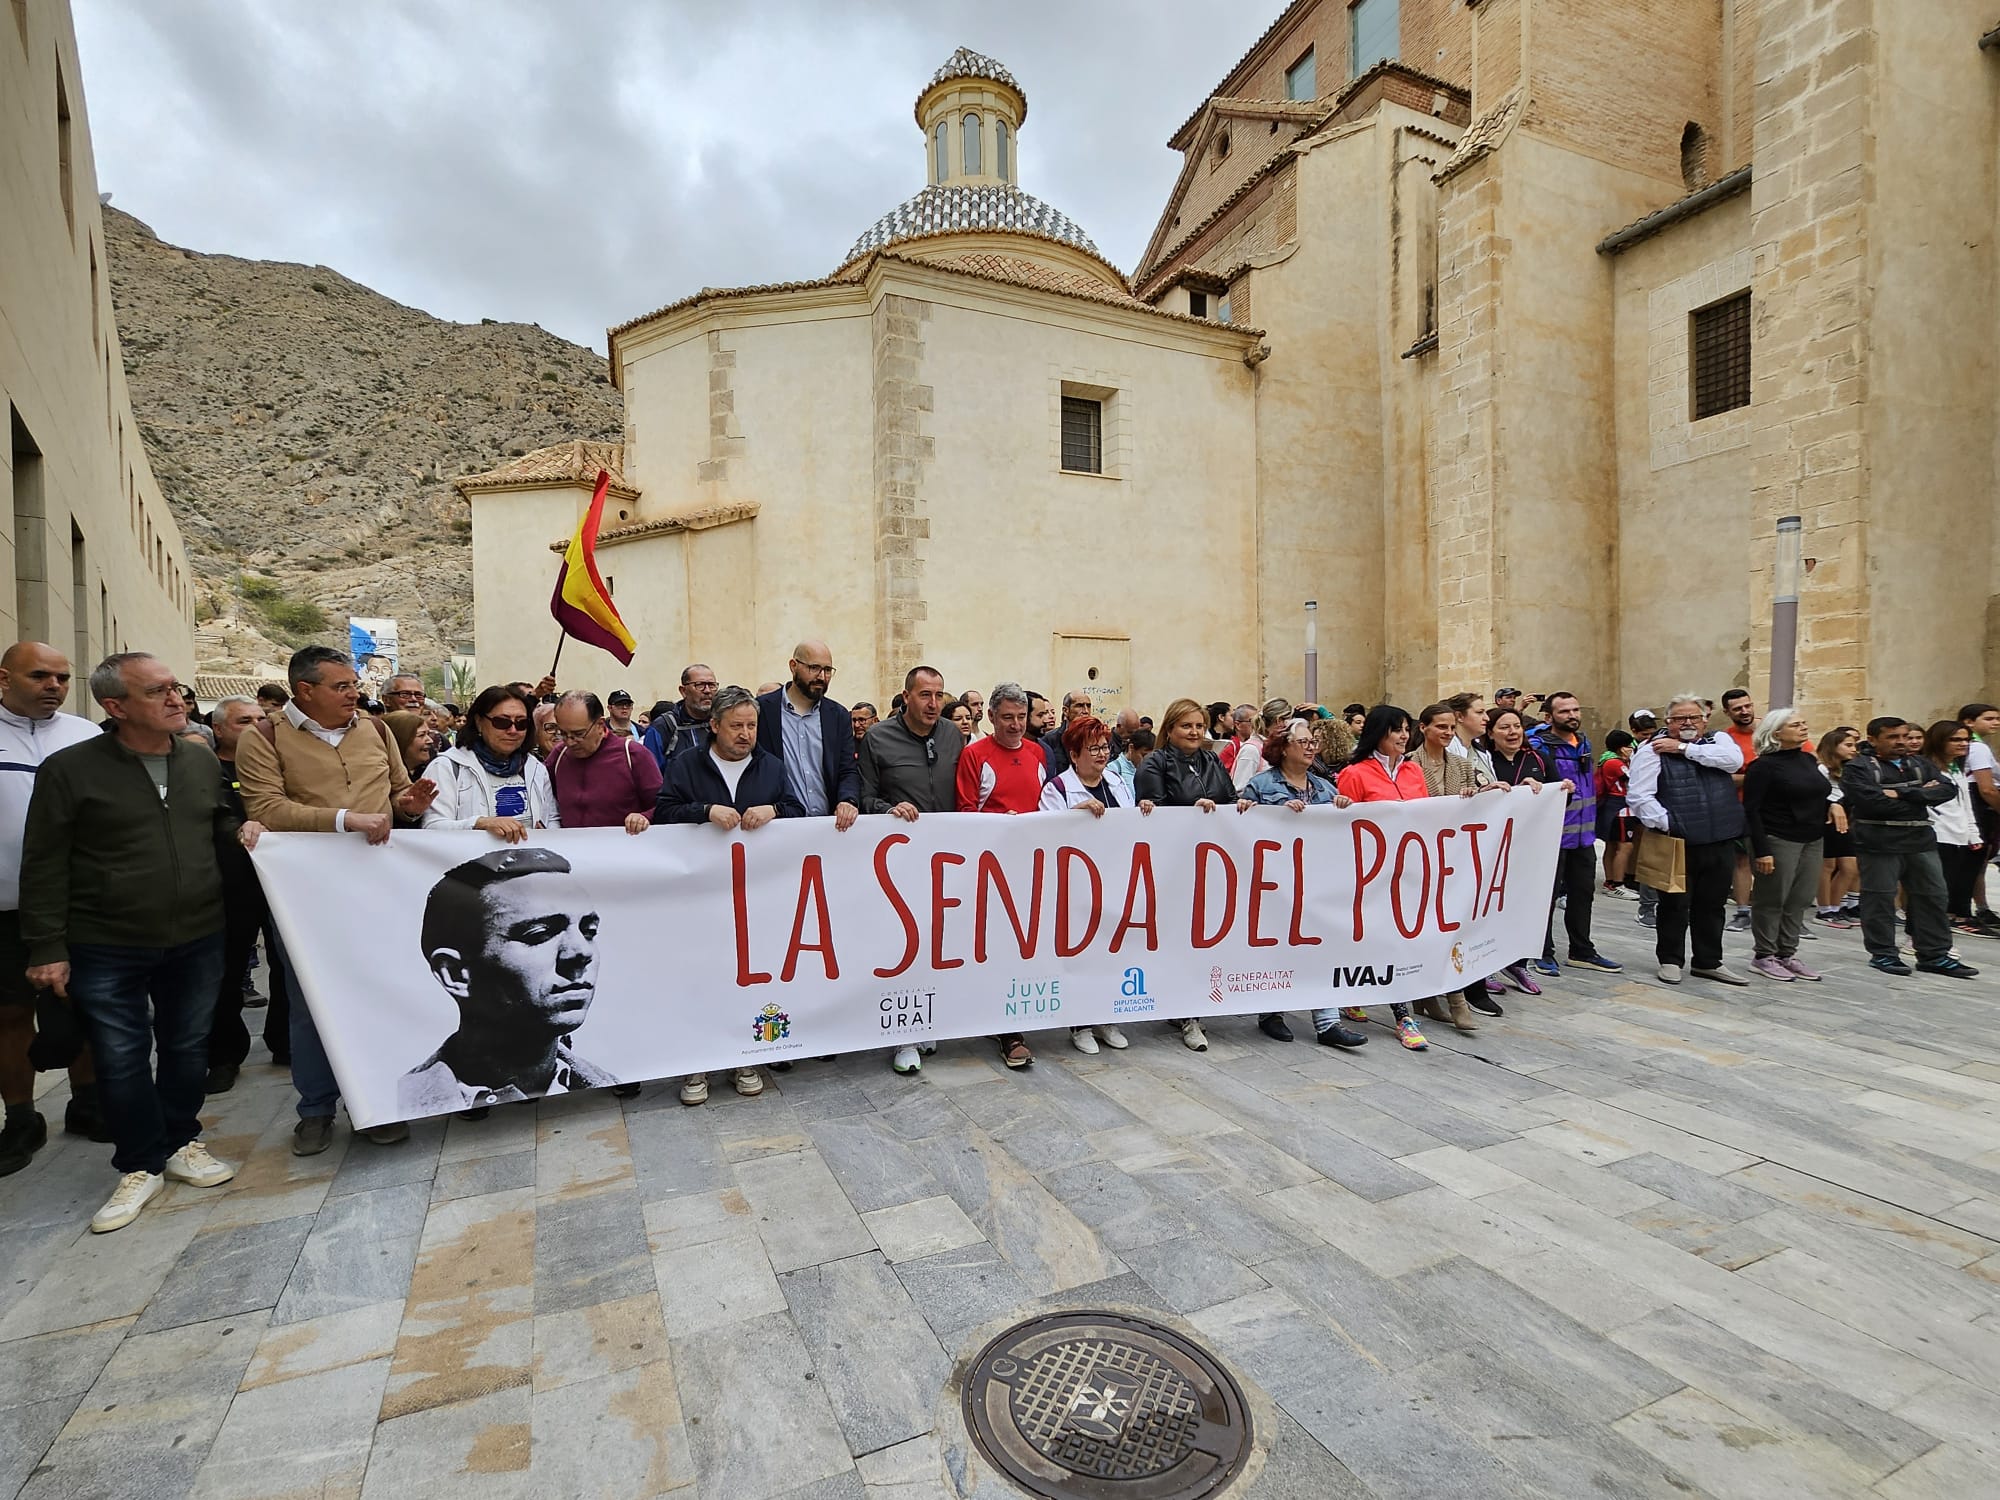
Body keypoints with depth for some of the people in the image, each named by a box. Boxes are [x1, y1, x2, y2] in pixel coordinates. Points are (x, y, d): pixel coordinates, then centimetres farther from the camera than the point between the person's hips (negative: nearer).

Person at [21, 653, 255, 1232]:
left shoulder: (202, 760, 3)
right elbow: (45, 867, -7)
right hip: (107, 950, -3)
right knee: (121, 1058, 7)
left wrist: (240, 828, -2)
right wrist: (48, 948, -9)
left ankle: (181, 1142, 34)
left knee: (188, 1047, 14)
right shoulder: (70, 769, -10)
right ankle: (140, 1167, 24)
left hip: (197, 940, 3)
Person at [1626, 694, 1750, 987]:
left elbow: (1733, 759, -13)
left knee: (1712, 905, 15)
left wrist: (1685, 749, -13)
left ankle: (1708, 962, 28)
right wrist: (1666, 824, -17)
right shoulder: (1653, 750, -5)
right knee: (1675, 905, 5)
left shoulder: (1719, 741, 11)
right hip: (1678, 844, -4)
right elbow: (1638, 796, -11)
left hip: (1720, 842, 4)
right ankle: (1670, 961, 19)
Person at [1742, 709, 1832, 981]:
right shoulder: (1763, 766, -12)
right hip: (1778, 841, -7)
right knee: (1772, 901, 0)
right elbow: (1751, 810, -14)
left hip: (1811, 840, 7)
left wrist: (1832, 803, 3)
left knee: (1799, 901, 10)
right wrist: (1761, 851, -19)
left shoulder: (1808, 760, 11)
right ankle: (1764, 956, 10)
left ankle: (1787, 954, 20)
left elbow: (1817, 793, 27)